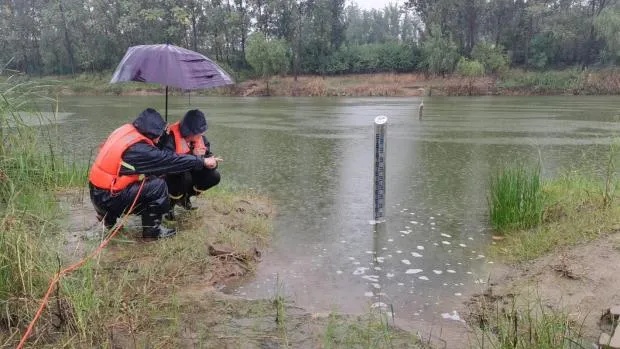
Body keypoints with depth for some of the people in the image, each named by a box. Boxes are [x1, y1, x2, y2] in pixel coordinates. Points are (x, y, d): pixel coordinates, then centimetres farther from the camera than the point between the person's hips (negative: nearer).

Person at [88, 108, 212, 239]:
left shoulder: (125, 130, 1)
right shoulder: (139, 149, -22)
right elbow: (171, 160, -16)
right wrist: (202, 162, -7)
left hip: (99, 192, 9)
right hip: (108, 199, -9)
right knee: (157, 185, -13)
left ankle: (109, 216, 24)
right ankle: (152, 229, 2)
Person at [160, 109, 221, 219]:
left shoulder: (200, 137, -8)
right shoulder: (171, 136, -29)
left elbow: (208, 155, -5)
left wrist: (212, 162, -30)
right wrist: (192, 155, -38)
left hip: (189, 172, 6)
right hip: (169, 174, -6)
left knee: (214, 176, -12)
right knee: (184, 177, -38)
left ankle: (184, 197, 11)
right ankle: (169, 203, -6)